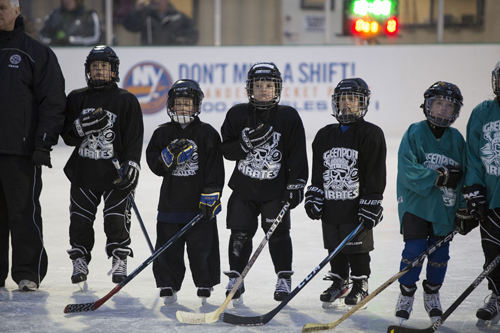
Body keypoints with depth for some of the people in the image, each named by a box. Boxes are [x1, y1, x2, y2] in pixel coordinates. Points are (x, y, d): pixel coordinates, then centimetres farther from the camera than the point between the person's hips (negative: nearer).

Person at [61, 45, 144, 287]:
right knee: (80, 219, 3)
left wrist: (132, 163, -13)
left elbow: (134, 137, -2)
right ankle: (79, 261, 13)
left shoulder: (126, 101, 1)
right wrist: (82, 126, -14)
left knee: (117, 219, -4)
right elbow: (67, 134, 5)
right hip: (83, 170, 2)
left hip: (115, 172, -2)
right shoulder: (76, 99, 8)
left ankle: (119, 261, 6)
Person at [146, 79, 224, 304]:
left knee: (202, 246, 0)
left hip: (200, 203, -2)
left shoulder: (207, 133, -1)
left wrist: (211, 197, -10)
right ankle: (168, 285, 12)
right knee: (168, 246, 2)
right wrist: (170, 154, -16)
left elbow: (214, 168, -4)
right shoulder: (163, 133, 8)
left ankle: (205, 284, 14)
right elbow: (154, 164, 3)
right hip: (170, 203, 3)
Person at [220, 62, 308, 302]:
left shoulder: (288, 117, -3)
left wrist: (296, 184, -7)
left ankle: (284, 279, 11)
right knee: (240, 233, 3)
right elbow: (227, 150, -1)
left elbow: (298, 154, -2)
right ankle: (235, 277, 17)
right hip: (243, 187, 2)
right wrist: (248, 141, -19)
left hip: (276, 189, -2)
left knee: (278, 233, -1)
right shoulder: (237, 115, 1)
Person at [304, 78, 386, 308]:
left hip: (356, 206, -5)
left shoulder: (371, 134, -5)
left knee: (357, 249, 0)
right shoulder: (325, 135, 12)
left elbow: (376, 174, -9)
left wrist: (370, 206, -14)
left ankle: (360, 286, 13)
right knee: (335, 248, 11)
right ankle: (339, 283, 24)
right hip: (331, 205, 5)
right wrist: (314, 198, 7)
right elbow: (317, 171, 17)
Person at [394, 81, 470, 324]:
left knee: (440, 254, 6)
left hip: (445, 207, 3)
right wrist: (441, 176, -19)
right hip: (415, 203, -3)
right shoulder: (415, 133, -5)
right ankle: (406, 295, 8)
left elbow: (464, 176, 8)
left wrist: (467, 209, 1)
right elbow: (408, 170, -14)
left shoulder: (456, 139, 6)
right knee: (414, 249, -10)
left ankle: (432, 295, 26)